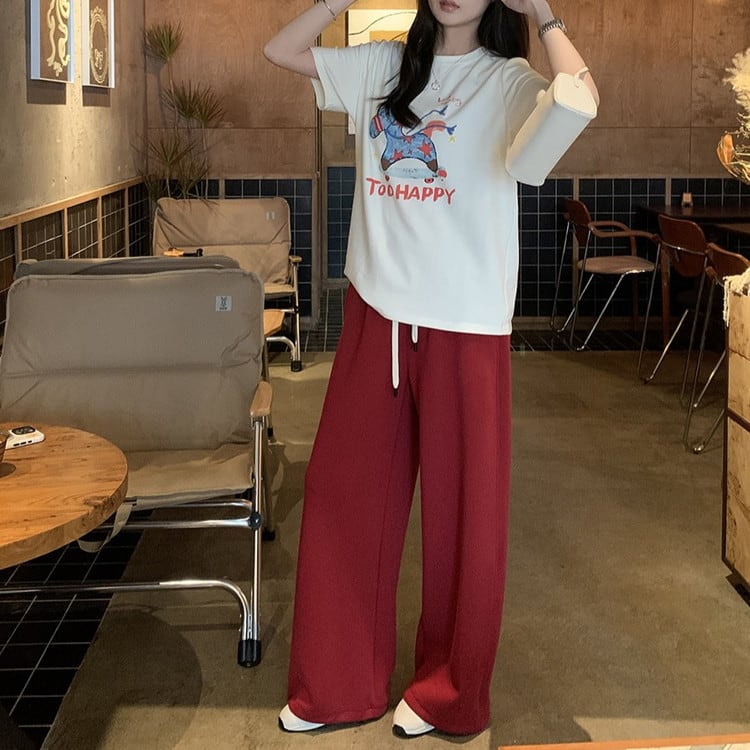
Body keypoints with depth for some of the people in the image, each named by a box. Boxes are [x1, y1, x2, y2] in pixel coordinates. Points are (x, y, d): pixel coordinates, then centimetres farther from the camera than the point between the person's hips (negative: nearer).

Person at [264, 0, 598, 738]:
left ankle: (450, 693, 24)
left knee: (460, 509, 5)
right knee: (344, 494, 9)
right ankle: (337, 684, 25)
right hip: (375, 315, 5)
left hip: (464, 325, -4)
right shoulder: (382, 66, 11)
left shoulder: (506, 80, -3)